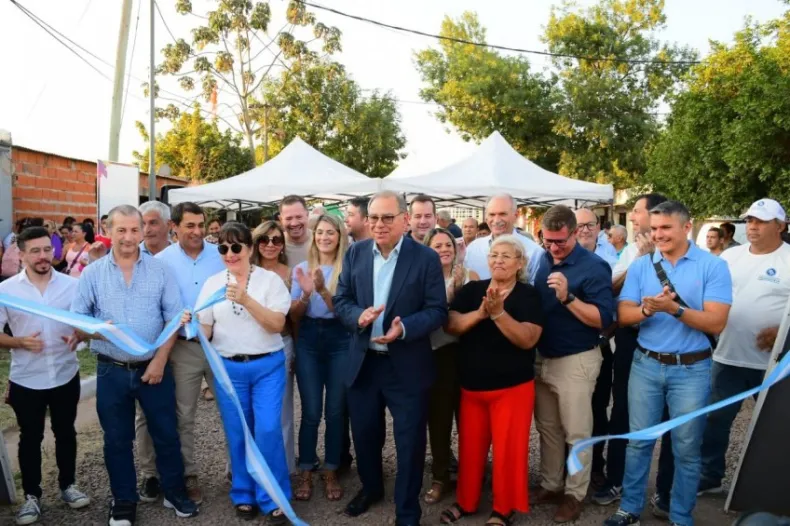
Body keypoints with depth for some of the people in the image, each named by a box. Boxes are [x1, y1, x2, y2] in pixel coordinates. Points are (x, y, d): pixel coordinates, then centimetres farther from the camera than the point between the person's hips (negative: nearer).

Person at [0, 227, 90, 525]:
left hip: (65, 375, 1)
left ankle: (68, 485, 32)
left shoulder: (72, 285, -4)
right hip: (25, 380, -1)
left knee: (65, 432, 15)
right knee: (30, 437, 11)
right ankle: (32, 495, 27)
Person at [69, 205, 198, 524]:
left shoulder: (159, 270, -1)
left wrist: (160, 360, -10)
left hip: (154, 368, 0)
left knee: (166, 435, 10)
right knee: (117, 440, 13)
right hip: (112, 371, 1)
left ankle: (175, 494, 28)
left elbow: (174, 318, -3)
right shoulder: (92, 273, 0)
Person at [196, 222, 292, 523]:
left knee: (268, 431, -7)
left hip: (268, 366, -2)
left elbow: (277, 324, -13)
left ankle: (273, 498, 11)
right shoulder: (212, 283, 3)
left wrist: (246, 300, -24)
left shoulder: (270, 280, -5)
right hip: (228, 368, 3)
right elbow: (206, 330, 5)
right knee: (236, 434, 10)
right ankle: (244, 495, 28)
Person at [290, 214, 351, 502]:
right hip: (308, 341, 1)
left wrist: (323, 290, -23)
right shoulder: (302, 268, 5)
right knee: (311, 411, 3)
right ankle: (305, 473, 18)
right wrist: (305, 294, -16)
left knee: (335, 411, 7)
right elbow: (294, 316, 4)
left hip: (339, 341, -1)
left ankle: (331, 472, 22)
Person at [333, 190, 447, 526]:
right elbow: (341, 299, 2)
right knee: (364, 433, 20)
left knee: (409, 441, 8)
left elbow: (438, 310, -11)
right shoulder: (355, 253, 2)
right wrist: (358, 316, -20)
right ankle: (371, 487, 47)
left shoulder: (426, 258, -9)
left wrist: (404, 328, -28)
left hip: (407, 366, -3)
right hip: (362, 362, 4)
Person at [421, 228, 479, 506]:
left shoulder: (469, 276, 1)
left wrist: (460, 289, -16)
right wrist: (449, 291, -19)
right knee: (438, 417, 5)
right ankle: (440, 476, 20)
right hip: (436, 354, 0)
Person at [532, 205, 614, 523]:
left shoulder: (593, 267, -13)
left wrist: (568, 297, -28)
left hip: (576, 361, -6)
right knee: (547, 428, 16)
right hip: (542, 357, 6)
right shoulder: (541, 261, 4)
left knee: (576, 433, 7)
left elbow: (604, 319, -18)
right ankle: (550, 485, 31)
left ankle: (575, 493, 23)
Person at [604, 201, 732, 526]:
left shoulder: (713, 266, -7)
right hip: (646, 365, 2)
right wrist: (646, 309, -23)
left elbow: (716, 323, -14)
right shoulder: (640, 266, 1)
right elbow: (623, 315, -2)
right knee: (638, 441, 12)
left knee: (686, 449, 10)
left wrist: (674, 308, -27)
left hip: (691, 369, -2)